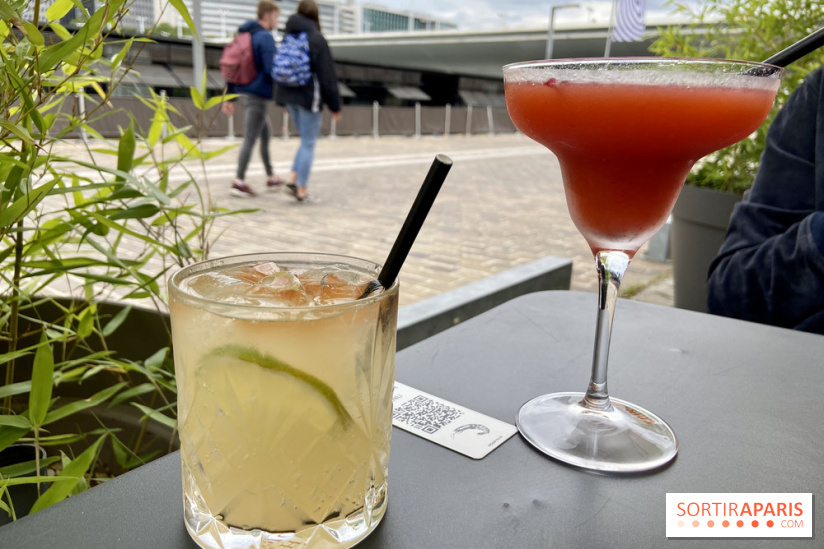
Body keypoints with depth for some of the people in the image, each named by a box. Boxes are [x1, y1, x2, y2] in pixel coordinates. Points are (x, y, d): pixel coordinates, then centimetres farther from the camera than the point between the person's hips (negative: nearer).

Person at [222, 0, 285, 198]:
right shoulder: (265, 37, -12)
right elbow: (271, 70, -21)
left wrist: (228, 97, 17)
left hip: (245, 92, 9)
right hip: (258, 95, -9)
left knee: (267, 133, 19)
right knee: (250, 139, -5)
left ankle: (271, 177, 26)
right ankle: (239, 182, -2)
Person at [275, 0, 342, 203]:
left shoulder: (289, 37, 8)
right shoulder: (316, 38, -13)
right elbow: (327, 75, -13)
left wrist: (285, 101, 23)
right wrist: (335, 106, -7)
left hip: (289, 96, 7)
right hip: (309, 97, -7)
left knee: (307, 140, 20)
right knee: (308, 144, 2)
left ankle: (293, 179, 10)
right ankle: (302, 190, 6)